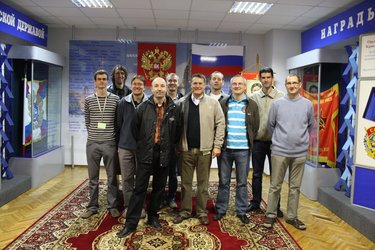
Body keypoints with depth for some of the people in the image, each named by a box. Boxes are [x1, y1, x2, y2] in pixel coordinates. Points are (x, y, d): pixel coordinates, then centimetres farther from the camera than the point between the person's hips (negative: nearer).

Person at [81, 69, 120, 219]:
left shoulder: (115, 99, 1)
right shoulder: (88, 100, 6)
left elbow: (118, 121, 6)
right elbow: (87, 121, 12)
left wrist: (110, 134, 6)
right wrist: (94, 133, 9)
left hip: (110, 143, -1)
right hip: (92, 143, 2)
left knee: (112, 177, 6)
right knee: (93, 177, 10)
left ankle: (113, 206, 18)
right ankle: (92, 206, 22)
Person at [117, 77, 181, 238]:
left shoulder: (174, 109, 2)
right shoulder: (143, 107, 0)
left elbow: (177, 131, 8)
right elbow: (136, 128, 7)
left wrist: (171, 148, 6)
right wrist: (140, 146, 8)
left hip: (164, 154, 2)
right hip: (146, 153, -1)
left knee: (159, 187, 12)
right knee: (139, 188, 1)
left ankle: (153, 217, 29)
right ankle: (131, 223, 9)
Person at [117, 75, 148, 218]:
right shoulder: (123, 102, 1)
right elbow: (119, 124, 6)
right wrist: (119, 142, 6)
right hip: (125, 147, 2)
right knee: (126, 178, 8)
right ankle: (128, 206, 23)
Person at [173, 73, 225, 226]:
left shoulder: (213, 102, 0)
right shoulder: (182, 102, 3)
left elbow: (220, 124, 0)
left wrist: (217, 145, -5)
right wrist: (177, 145, 0)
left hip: (205, 149, -1)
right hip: (186, 149, 1)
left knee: (203, 182, 9)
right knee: (185, 182, 10)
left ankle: (202, 212, 22)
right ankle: (185, 211, 24)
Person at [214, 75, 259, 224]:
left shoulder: (252, 105, 5)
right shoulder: (223, 103, 5)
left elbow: (255, 127, 8)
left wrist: (249, 142, 4)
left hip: (243, 149, 0)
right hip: (225, 148, 0)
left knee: (242, 182, 9)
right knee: (223, 181, 9)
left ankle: (241, 211, 21)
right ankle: (221, 209, 22)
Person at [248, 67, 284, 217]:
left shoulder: (281, 97, -3)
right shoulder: (253, 97, 3)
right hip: (258, 141, 2)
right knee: (257, 174, 12)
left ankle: (275, 206, 22)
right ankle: (255, 202, 26)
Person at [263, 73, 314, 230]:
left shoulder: (308, 104, 3)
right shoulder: (277, 104, -2)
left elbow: (310, 126, 15)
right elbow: (271, 125, 8)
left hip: (300, 153, 2)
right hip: (279, 151, -2)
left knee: (295, 187, 11)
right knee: (275, 186, 6)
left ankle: (291, 216, 24)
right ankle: (271, 214, 19)